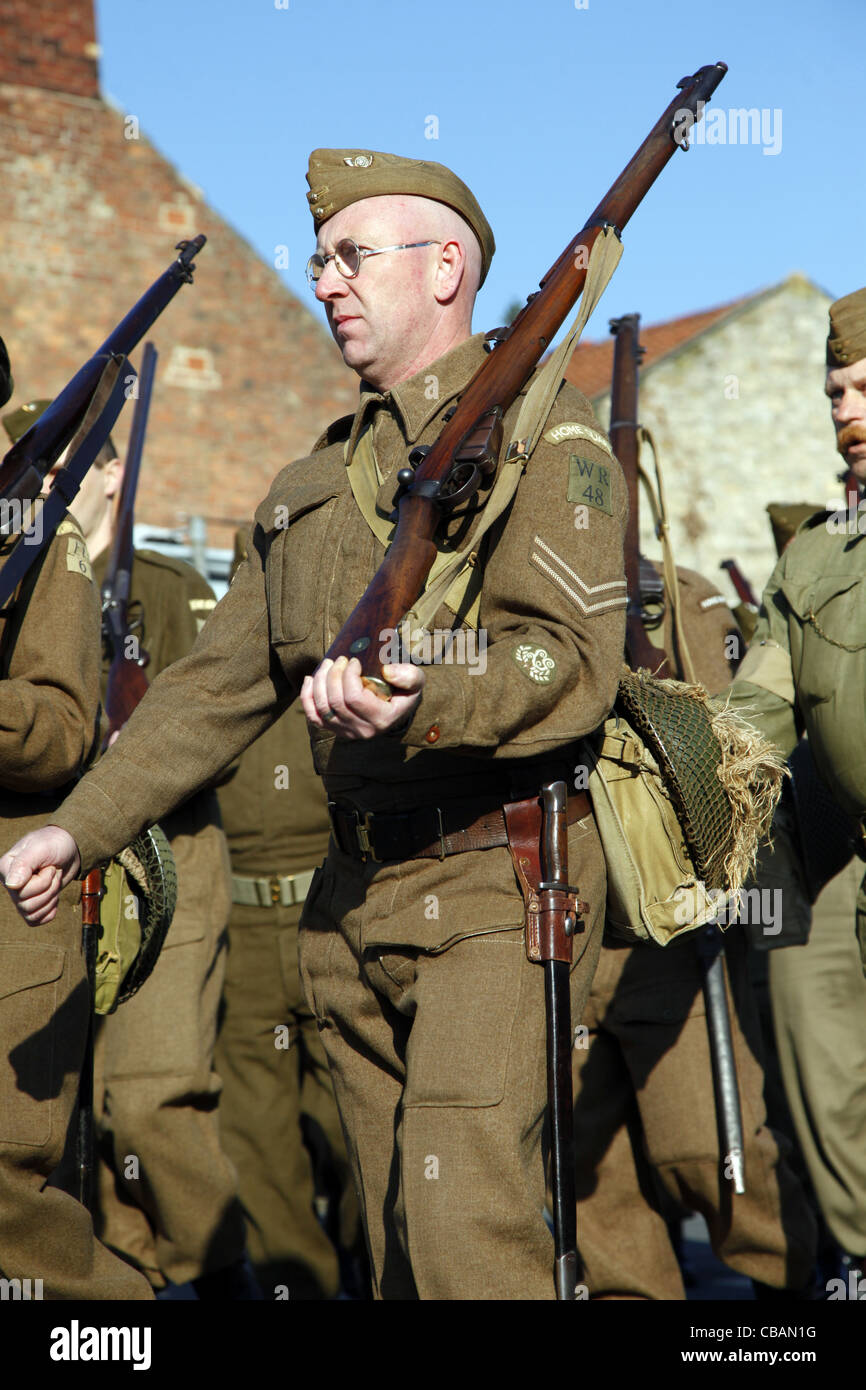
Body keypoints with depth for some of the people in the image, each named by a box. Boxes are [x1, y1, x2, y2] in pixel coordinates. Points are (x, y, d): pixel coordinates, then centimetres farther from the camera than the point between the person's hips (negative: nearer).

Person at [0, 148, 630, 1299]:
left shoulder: (545, 434, -3)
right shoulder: (314, 481, 19)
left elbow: (575, 656, -16)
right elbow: (223, 682, 20)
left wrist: (426, 698, -35)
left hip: (493, 884, -7)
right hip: (354, 902, 7)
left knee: (467, 1223, -16)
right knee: (396, 1248, 11)